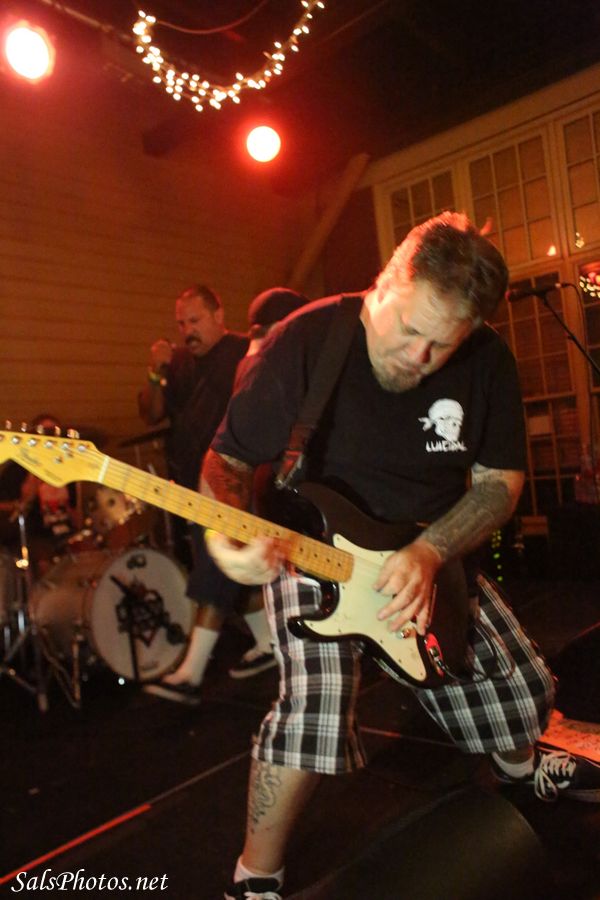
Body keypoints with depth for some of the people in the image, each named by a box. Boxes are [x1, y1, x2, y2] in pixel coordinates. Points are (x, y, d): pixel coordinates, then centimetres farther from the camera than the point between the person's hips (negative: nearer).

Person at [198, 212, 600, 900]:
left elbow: (500, 480, -5)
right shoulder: (305, 342, -21)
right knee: (314, 711, -26)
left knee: (513, 688, 15)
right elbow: (228, 459, -15)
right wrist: (226, 533, -36)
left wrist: (429, 552, -22)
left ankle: (523, 766, 55)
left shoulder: (486, 362, -11)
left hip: (428, 554, 5)